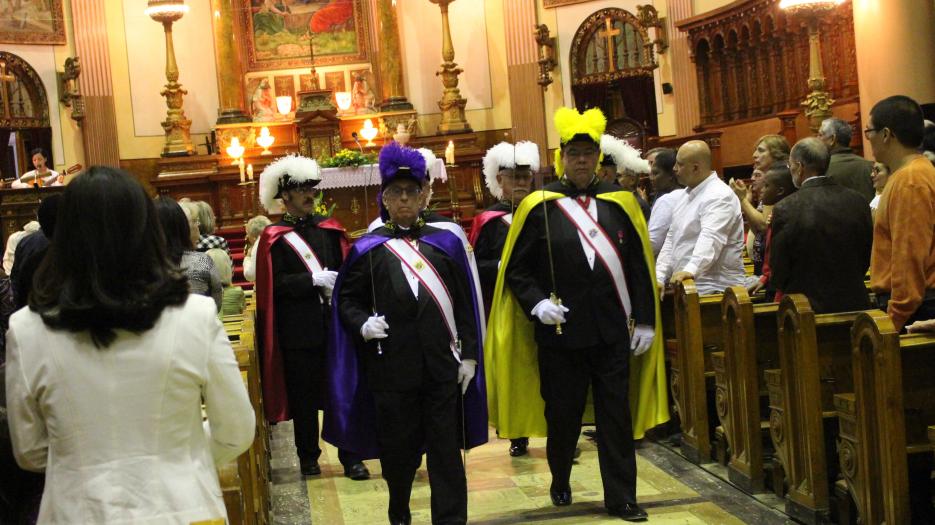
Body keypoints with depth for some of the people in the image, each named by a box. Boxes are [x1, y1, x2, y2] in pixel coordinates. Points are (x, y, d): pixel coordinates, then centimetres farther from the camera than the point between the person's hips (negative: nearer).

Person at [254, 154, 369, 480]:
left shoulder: (330, 229, 9)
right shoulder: (274, 238, -1)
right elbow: (276, 284, -10)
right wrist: (314, 280, -18)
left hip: (334, 324, 2)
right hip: (298, 329, -2)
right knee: (303, 396, 8)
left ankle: (351, 457, 12)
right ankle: (308, 456, 23)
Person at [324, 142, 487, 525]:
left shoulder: (446, 242, 7)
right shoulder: (368, 248, 3)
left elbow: (464, 303, 6)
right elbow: (347, 299, 6)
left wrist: (469, 354, 1)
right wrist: (363, 324, -14)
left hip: (442, 363, 1)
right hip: (392, 364, 0)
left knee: (446, 449, 2)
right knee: (398, 448, 11)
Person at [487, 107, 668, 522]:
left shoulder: (620, 202, 4)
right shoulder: (539, 206, -2)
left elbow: (639, 267, 5)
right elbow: (516, 270, 0)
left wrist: (644, 320, 1)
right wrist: (537, 303, -15)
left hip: (613, 330, 1)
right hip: (560, 330, -1)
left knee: (616, 415, 5)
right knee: (563, 415, 12)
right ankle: (560, 483, 35)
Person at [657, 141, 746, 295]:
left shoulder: (720, 197, -12)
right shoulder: (688, 194, 16)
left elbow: (710, 240, -27)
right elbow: (672, 239, 16)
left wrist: (691, 270, -42)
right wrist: (659, 278, 5)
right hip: (684, 287, 7)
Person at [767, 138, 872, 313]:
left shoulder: (786, 209, -15)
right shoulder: (858, 201, -2)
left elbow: (778, 274, -7)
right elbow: (866, 260, 8)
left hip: (808, 310, -4)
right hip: (855, 304, 4)